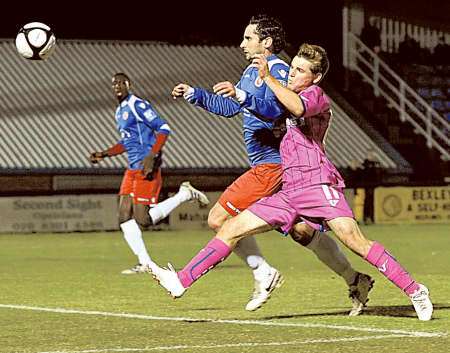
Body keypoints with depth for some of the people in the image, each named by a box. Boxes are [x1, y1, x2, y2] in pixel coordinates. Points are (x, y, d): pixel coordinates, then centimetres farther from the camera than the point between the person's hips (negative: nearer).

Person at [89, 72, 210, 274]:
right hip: (132, 169, 9)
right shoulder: (119, 112, 20)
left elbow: (163, 128, -15)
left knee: (143, 219, -12)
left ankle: (185, 194, 2)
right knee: (125, 218, 0)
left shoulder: (138, 105, -9)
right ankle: (145, 263, 3)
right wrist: (104, 154, 20)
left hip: (146, 168, -9)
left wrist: (152, 156, -23)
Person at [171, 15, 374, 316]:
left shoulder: (278, 70, -12)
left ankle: (263, 273, -5)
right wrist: (194, 94, 31)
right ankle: (356, 281, 15)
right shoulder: (253, 70, 18)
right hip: (278, 164, 10)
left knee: (219, 218, -9)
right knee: (302, 230, 12)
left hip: (272, 164, -10)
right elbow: (230, 107, 32)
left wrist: (241, 95, -38)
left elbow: (274, 112, -29)